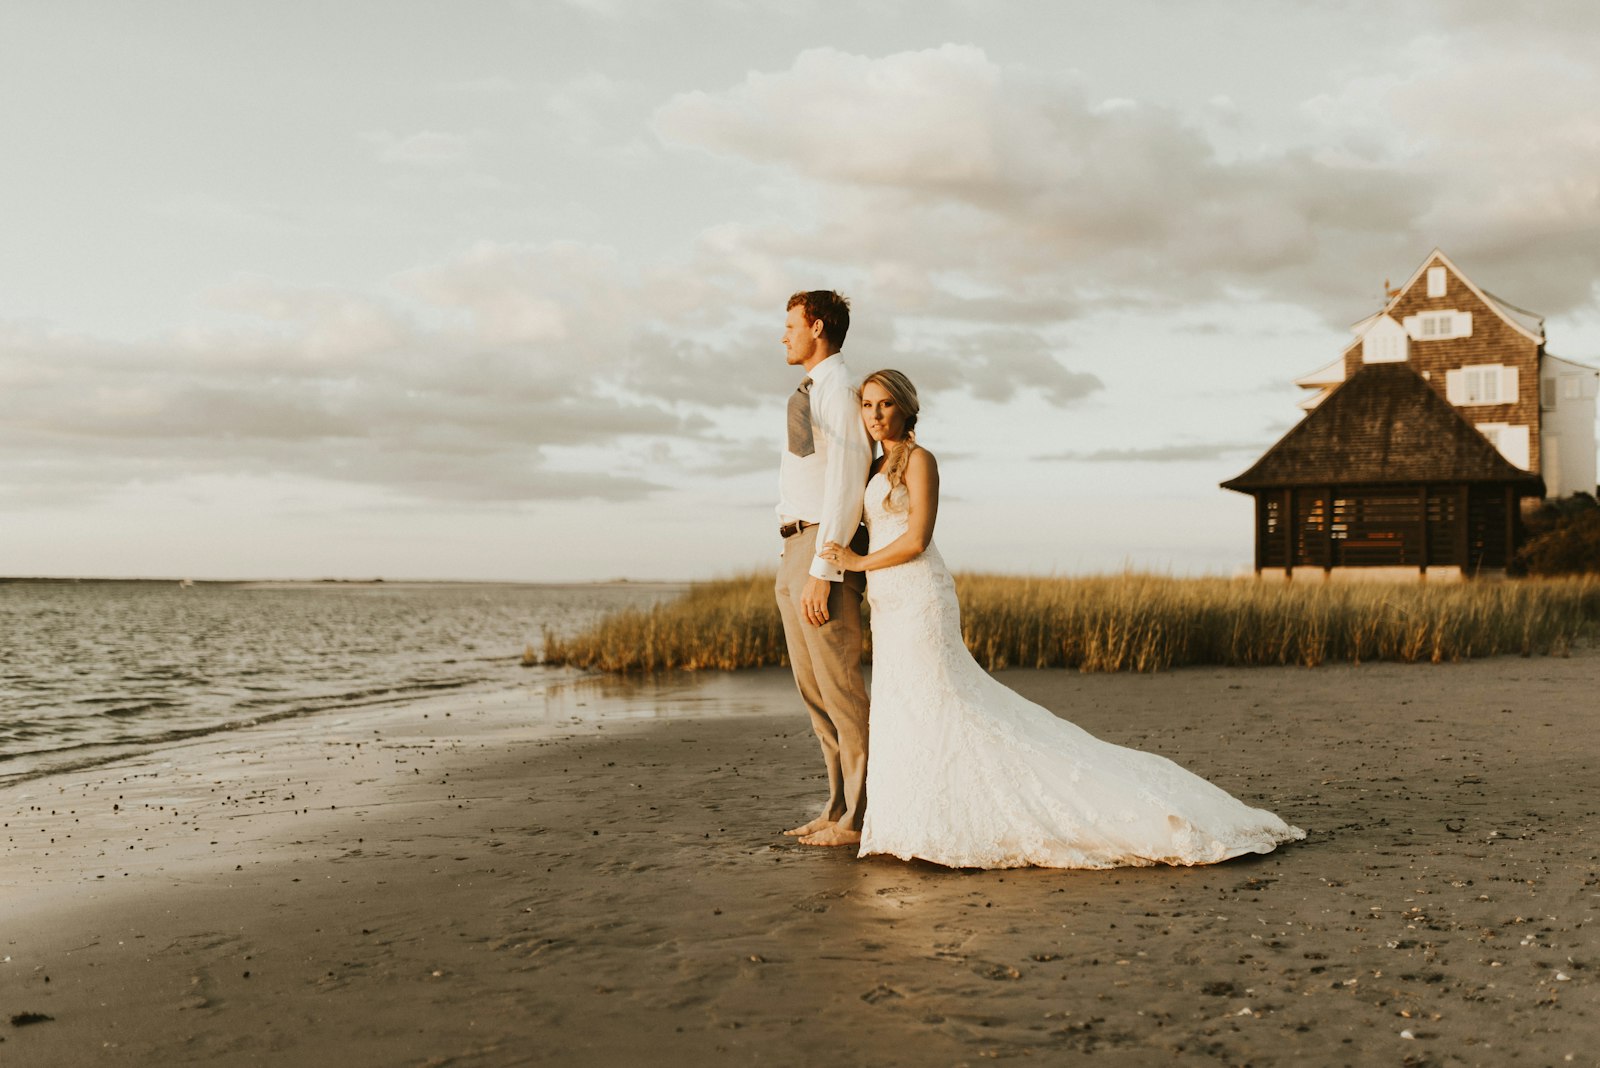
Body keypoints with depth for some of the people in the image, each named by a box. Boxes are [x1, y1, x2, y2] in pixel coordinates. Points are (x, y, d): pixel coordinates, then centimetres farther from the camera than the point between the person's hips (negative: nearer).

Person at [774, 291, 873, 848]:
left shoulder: (840, 390, -11)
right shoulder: (811, 395, 20)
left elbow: (846, 484, -18)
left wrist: (821, 571, -22)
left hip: (826, 551, -10)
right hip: (796, 552, 10)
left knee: (839, 687, -6)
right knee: (812, 688, 12)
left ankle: (862, 815, 1)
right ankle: (841, 806, 20)